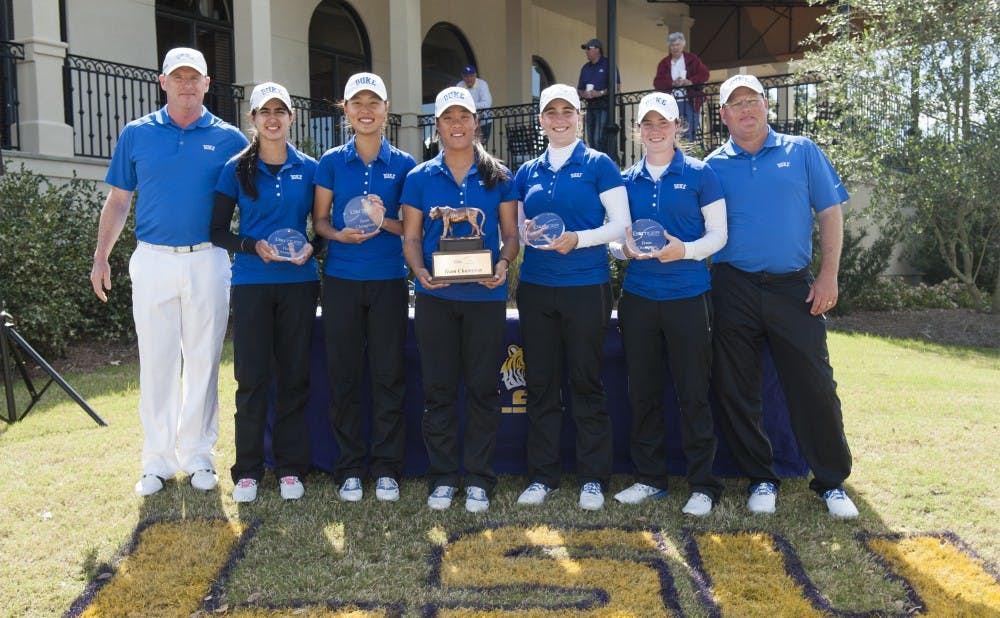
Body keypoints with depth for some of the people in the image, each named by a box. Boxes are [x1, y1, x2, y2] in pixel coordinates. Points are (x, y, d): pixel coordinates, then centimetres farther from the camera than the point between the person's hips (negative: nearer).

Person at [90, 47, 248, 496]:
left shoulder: (228, 139, 4)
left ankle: (198, 455, 17)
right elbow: (118, 201, 10)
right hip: (153, 261, 1)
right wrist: (101, 257, 3)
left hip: (207, 261, 0)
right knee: (156, 362, 4)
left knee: (203, 361, 5)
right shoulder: (137, 134, 7)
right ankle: (158, 459, 14)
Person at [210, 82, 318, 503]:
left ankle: (291, 468, 15)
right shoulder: (237, 169, 4)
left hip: (299, 283, 1)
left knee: (294, 375, 5)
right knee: (252, 377, 0)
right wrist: (254, 246, -14)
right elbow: (218, 231, 3)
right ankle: (247, 470, 13)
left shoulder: (308, 169, 7)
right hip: (251, 283, -1)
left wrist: (311, 248, -9)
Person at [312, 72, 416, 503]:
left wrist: (384, 221, -13)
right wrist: (339, 234, -13)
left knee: (389, 375, 2)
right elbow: (319, 220, 8)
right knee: (344, 375, 4)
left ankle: (387, 468, 13)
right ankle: (349, 468, 15)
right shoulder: (331, 162, 6)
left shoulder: (403, 164, 5)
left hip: (389, 281, 0)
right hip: (341, 280, 1)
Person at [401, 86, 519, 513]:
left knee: (483, 387, 4)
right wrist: (420, 271, -13)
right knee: (438, 389, 5)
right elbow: (411, 237, 6)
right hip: (435, 297, 1)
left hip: (486, 296, 0)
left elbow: (511, 235, 7)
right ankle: (442, 477, 18)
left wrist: (503, 264, -14)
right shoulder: (420, 177, 7)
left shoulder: (498, 177, 7)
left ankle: (479, 479, 16)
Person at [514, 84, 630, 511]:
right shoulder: (527, 172, 12)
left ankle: (593, 479, 14)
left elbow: (621, 224, -4)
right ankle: (542, 476, 19)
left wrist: (578, 239, -19)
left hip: (586, 287, -4)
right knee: (540, 384, 7)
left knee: (587, 383, 2)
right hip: (536, 287, 4)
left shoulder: (598, 164, 1)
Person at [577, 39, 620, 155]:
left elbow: (616, 86, -10)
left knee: (598, 139, -16)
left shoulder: (607, 65, -2)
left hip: (603, 106, -7)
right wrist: (583, 94, -2)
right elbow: (579, 89, 20)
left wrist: (600, 93, -19)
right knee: (591, 139, 7)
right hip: (590, 106, 7)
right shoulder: (585, 67, 19)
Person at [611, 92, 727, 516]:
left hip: (687, 295, -3)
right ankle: (649, 479, 22)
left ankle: (703, 485, 12)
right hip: (638, 296, 4)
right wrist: (627, 247, -8)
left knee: (694, 393, 0)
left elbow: (718, 233, 0)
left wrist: (685, 250, -18)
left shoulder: (700, 175, 2)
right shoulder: (627, 180, 11)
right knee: (642, 392, 9)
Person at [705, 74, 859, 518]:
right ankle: (761, 479, 22)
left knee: (814, 385, 0)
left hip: (793, 287, -1)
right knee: (735, 390, 5)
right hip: (733, 289, 1)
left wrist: (828, 275, -3)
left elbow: (830, 214, 4)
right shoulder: (713, 166, 7)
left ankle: (831, 481, 16)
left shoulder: (801, 152, 7)